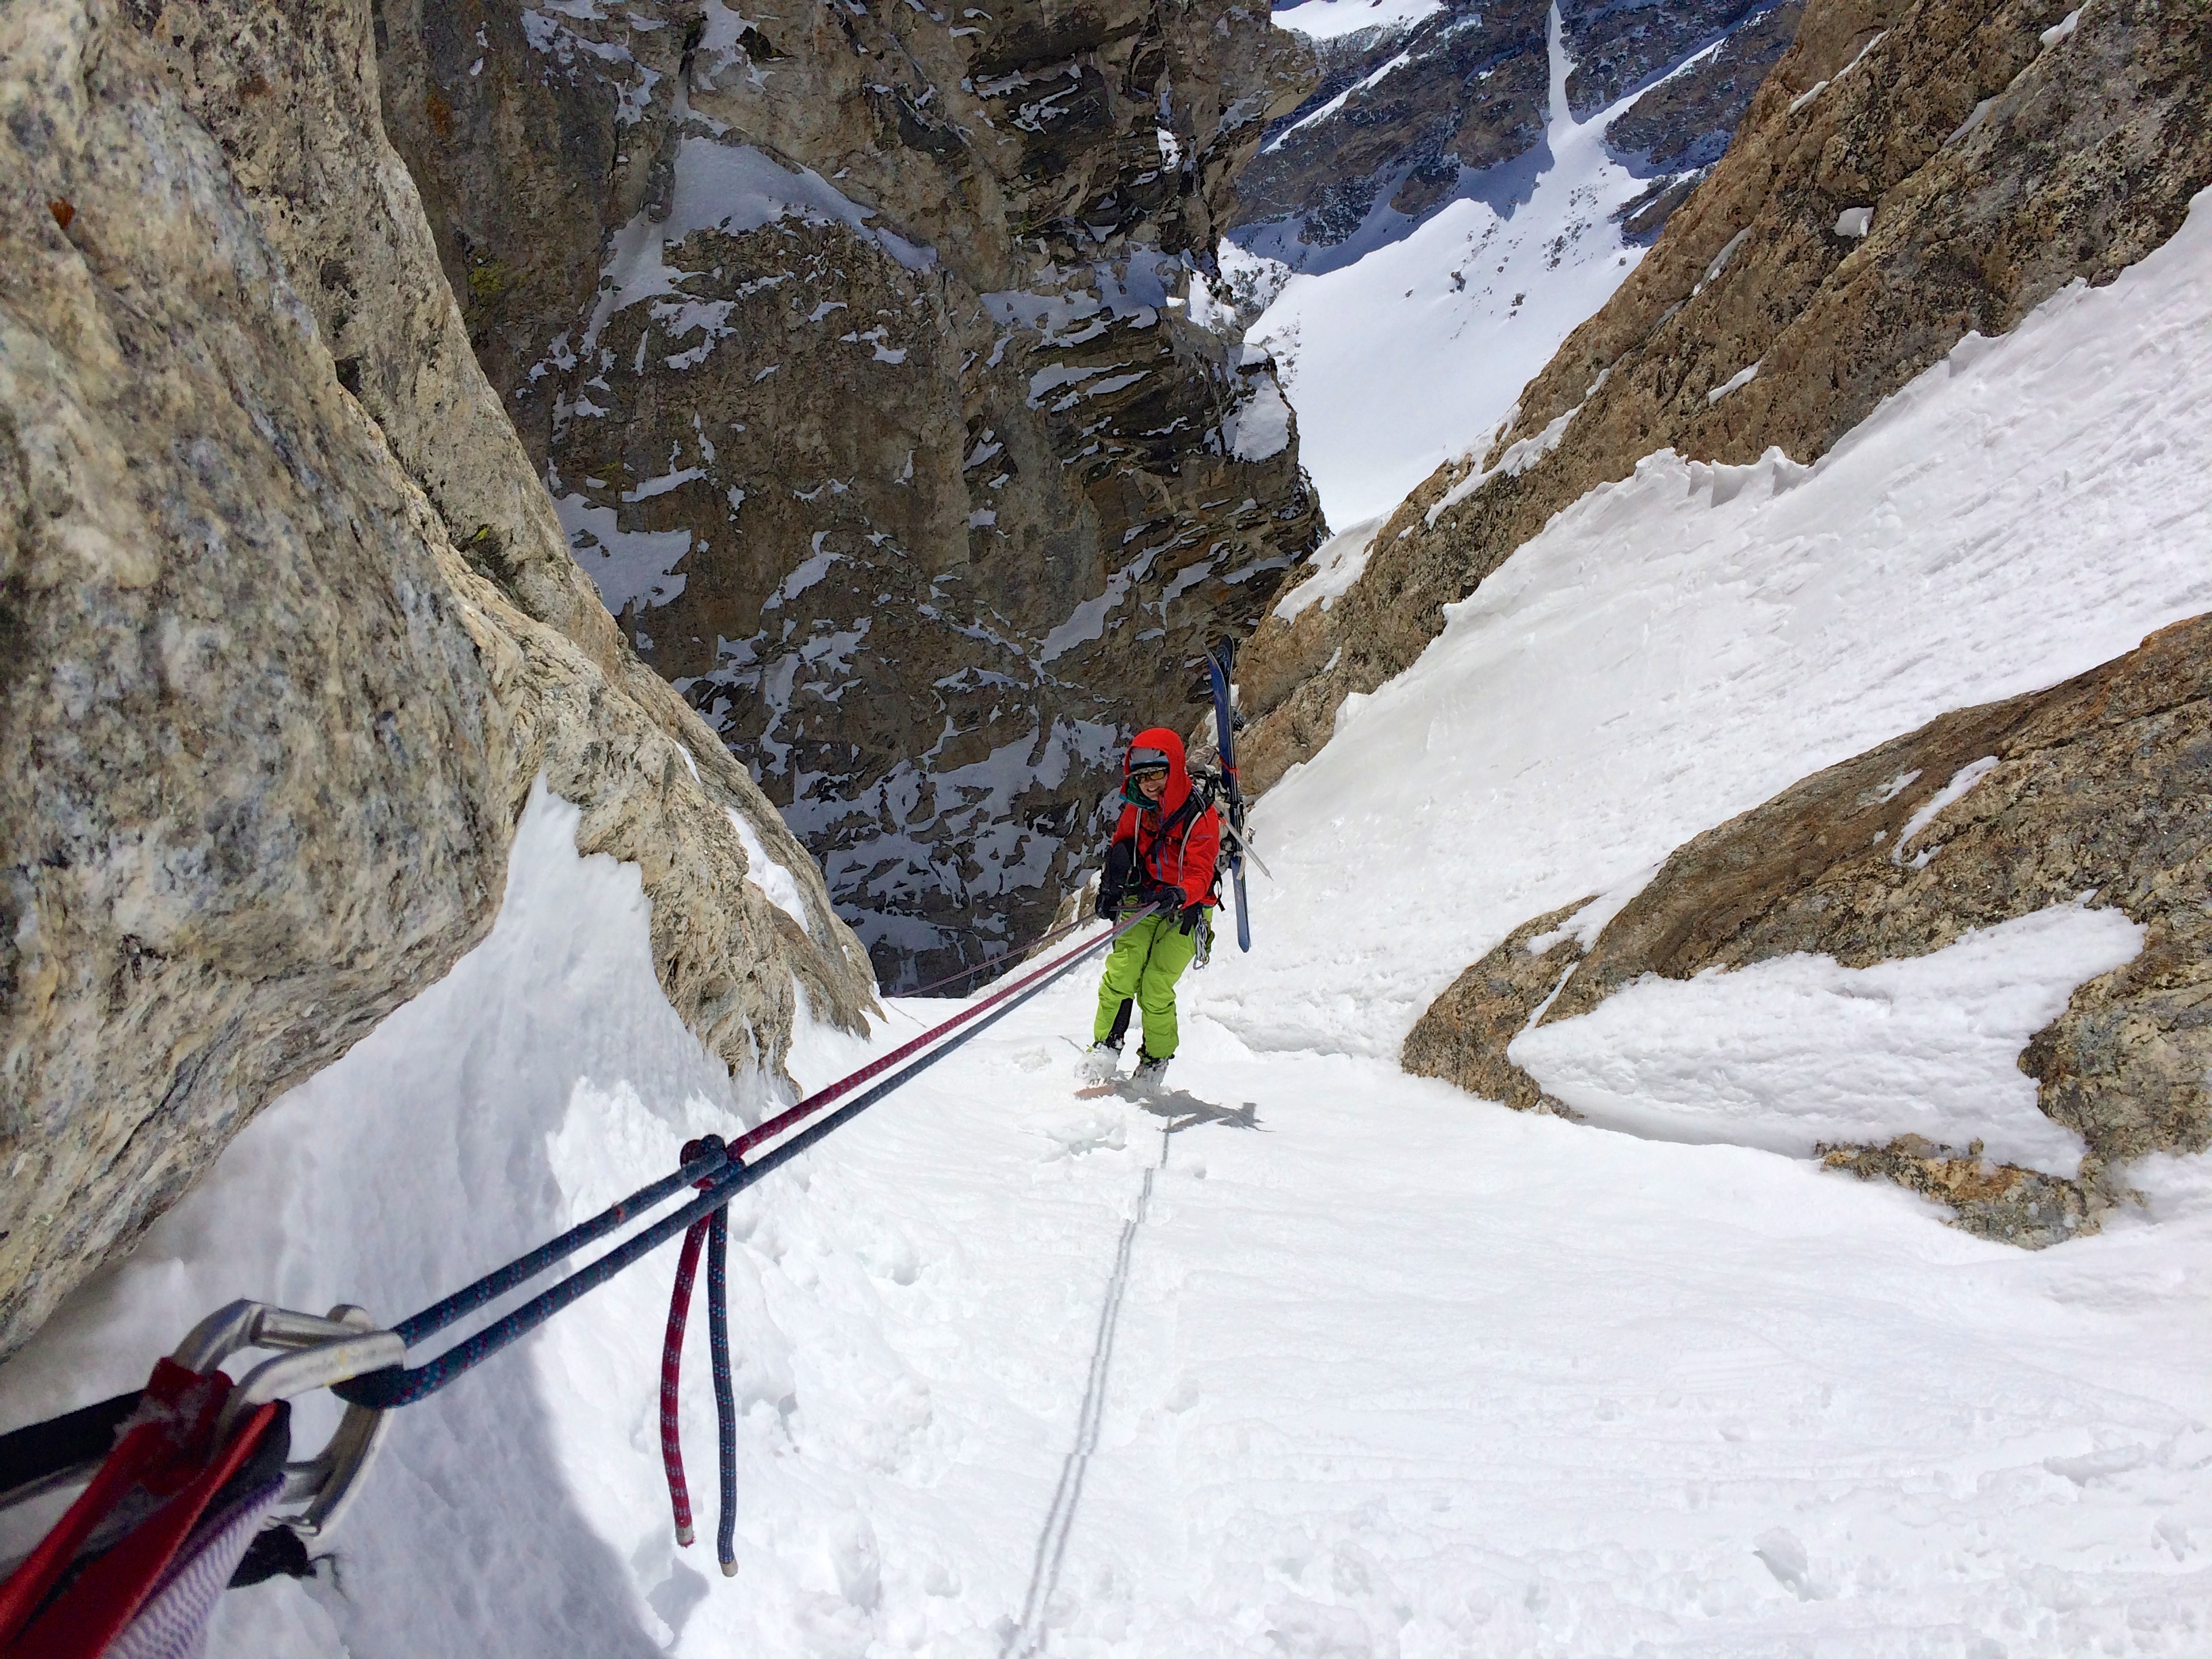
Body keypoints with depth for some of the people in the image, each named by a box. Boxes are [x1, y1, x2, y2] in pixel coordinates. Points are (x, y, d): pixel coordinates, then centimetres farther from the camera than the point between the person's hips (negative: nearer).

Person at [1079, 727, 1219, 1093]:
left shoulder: (1199, 815, -18)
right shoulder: (1137, 807, 0)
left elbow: (1200, 873, -23)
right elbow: (1122, 844, 16)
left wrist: (1178, 895, -43)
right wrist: (1112, 883, 1)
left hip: (1186, 908, -4)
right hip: (1143, 902, 4)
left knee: (1155, 987, -12)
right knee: (1121, 970, -15)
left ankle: (1156, 1060, 10)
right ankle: (1106, 1046, 0)